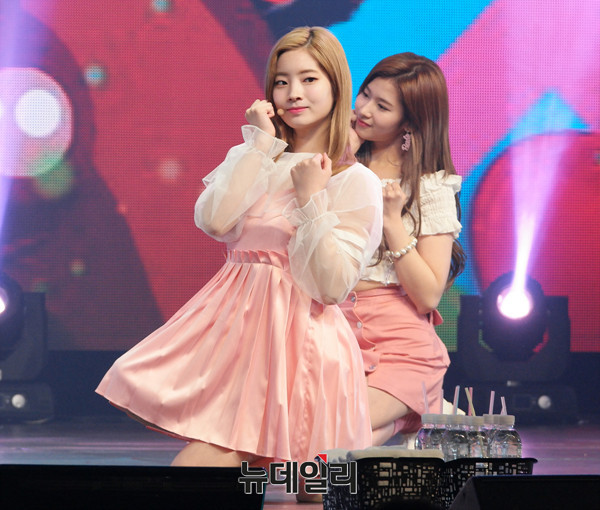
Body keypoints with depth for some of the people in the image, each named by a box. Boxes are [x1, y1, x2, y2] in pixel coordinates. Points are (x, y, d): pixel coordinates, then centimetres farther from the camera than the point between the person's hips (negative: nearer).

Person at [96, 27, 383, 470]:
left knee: (202, 460, -15)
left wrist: (312, 200, -15)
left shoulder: (355, 183, -1)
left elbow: (331, 288, -10)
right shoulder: (249, 159, 14)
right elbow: (213, 220, -8)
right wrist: (263, 142, -2)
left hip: (296, 339, -6)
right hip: (232, 325, 6)